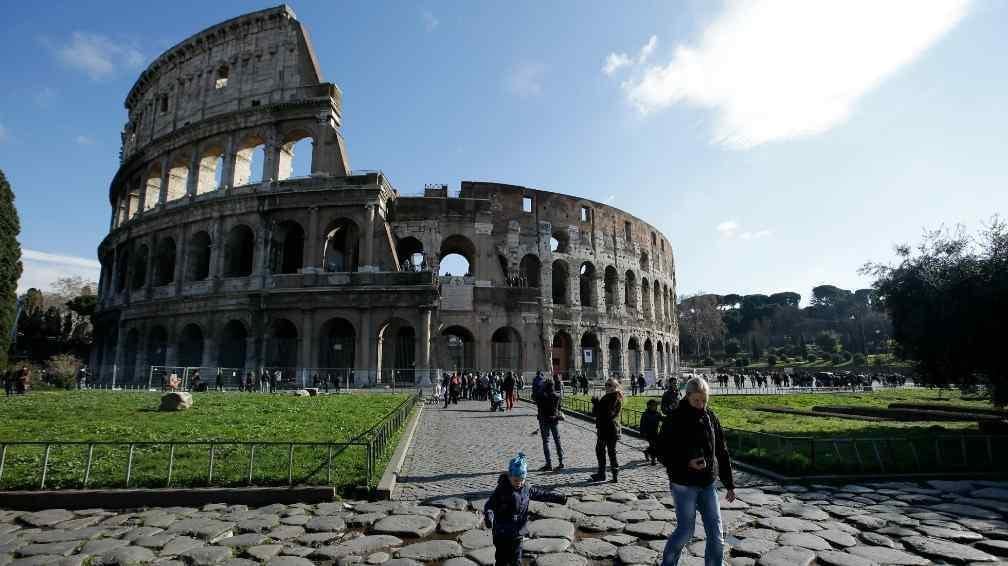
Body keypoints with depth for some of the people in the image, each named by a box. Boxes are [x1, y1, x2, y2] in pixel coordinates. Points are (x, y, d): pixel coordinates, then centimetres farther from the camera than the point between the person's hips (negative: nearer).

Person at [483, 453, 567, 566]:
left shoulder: (526, 488, -2)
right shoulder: (501, 490, -18)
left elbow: (541, 495, 8)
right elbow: (490, 505, -21)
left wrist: (559, 498, 5)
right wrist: (488, 515, -42)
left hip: (518, 532, 4)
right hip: (501, 533, -4)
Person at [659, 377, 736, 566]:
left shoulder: (711, 417, 3)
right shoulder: (676, 419, -12)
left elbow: (722, 453, 9)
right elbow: (665, 452, -10)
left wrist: (729, 484, 10)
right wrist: (687, 463, -26)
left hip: (708, 484, 5)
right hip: (684, 484, -5)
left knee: (716, 534, 7)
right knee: (685, 531, 3)